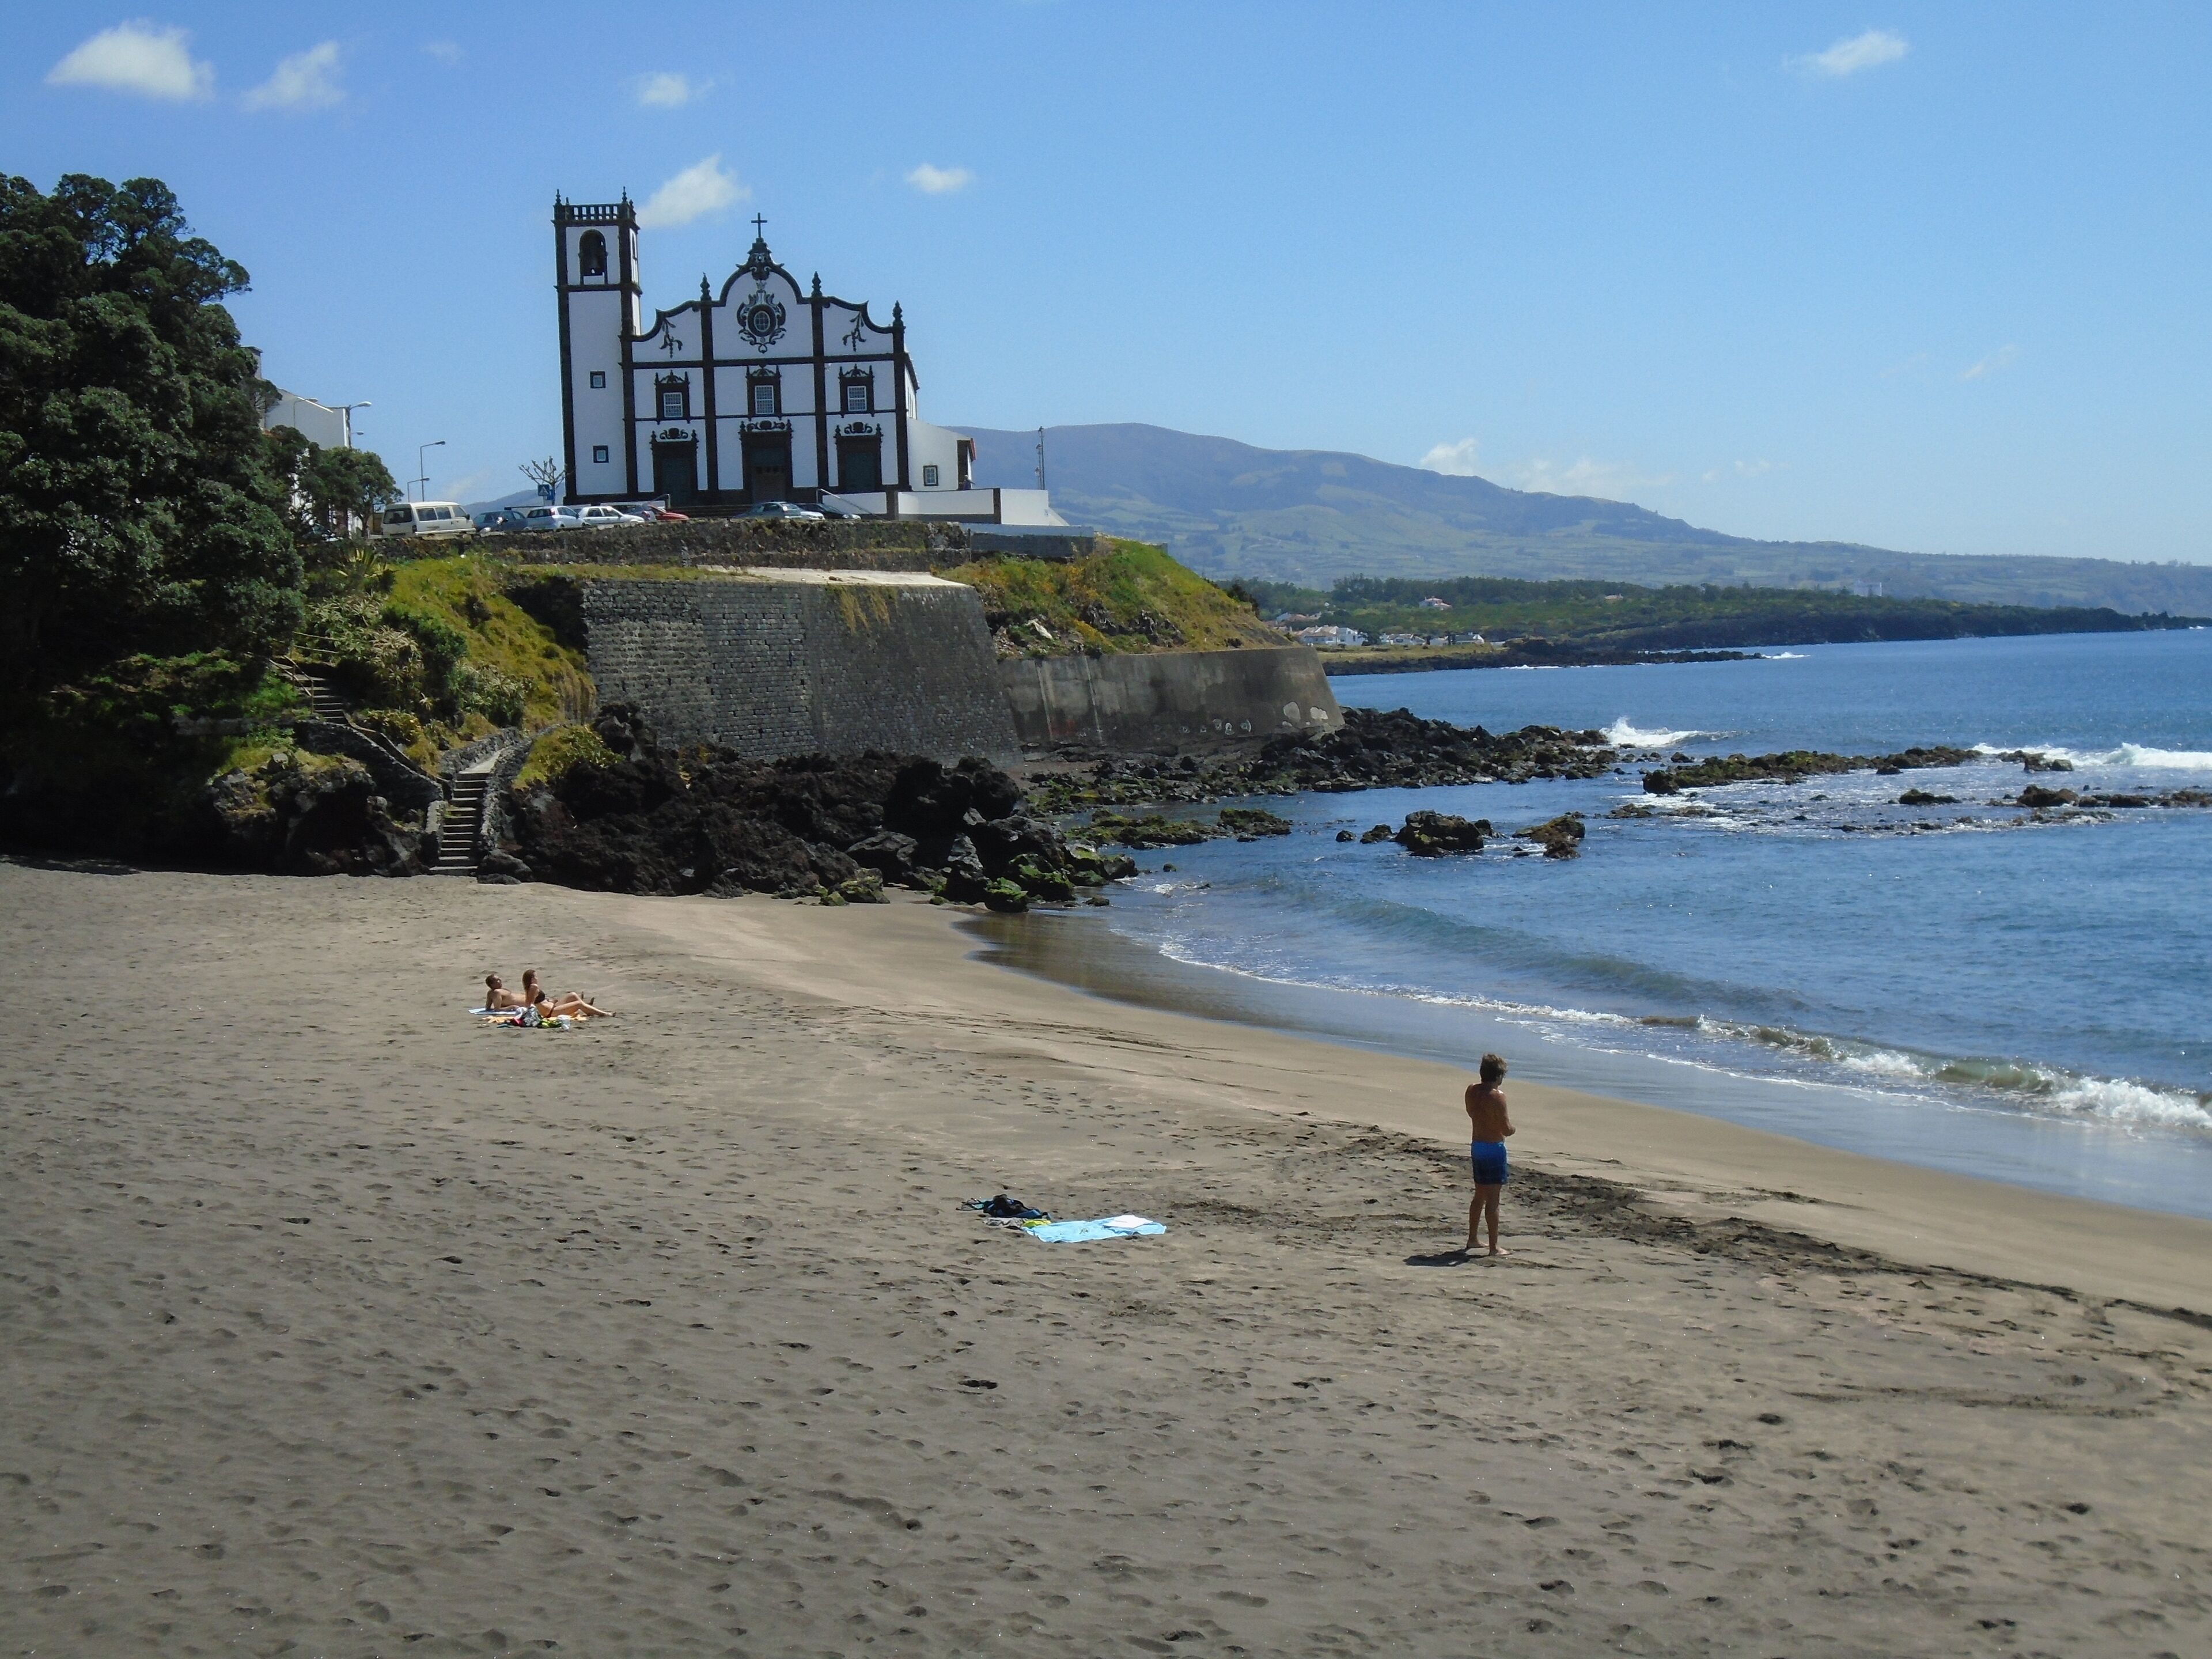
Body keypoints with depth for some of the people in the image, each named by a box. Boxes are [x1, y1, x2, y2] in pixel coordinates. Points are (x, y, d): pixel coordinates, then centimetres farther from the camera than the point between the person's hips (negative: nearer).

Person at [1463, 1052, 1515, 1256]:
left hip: (1477, 1147, 7)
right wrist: (1512, 1127, 3)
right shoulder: (1498, 1096, -19)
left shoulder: (1472, 1090, 2)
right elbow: (1506, 1129, -19)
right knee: (1493, 1200, -3)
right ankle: (1494, 1247, 1)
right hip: (1494, 1149, -7)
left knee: (1479, 1196, 20)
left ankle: (1472, 1240, 28)